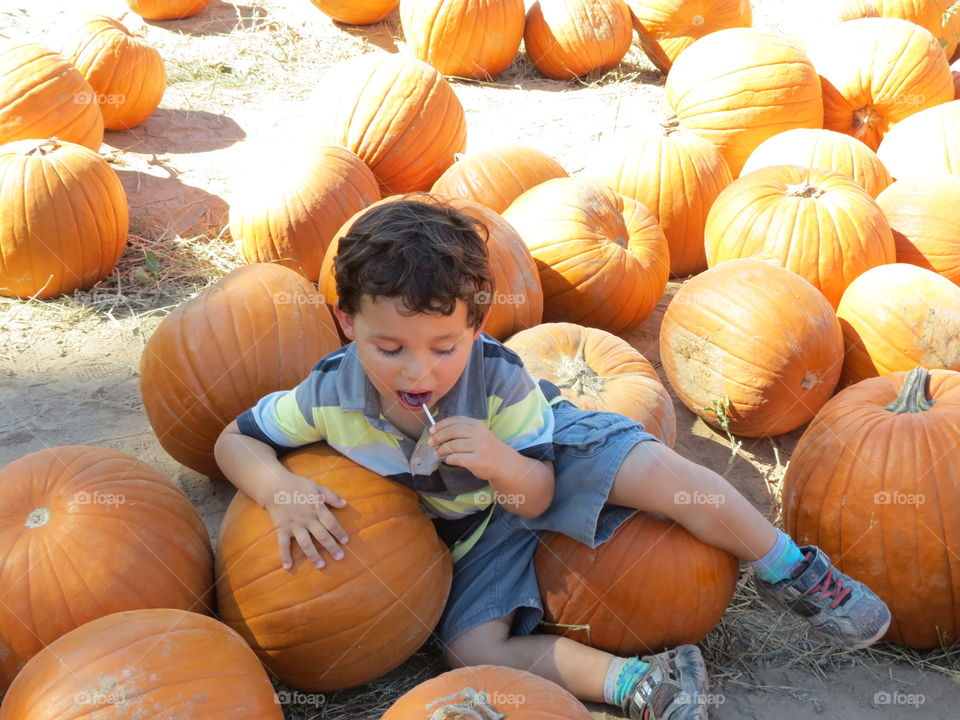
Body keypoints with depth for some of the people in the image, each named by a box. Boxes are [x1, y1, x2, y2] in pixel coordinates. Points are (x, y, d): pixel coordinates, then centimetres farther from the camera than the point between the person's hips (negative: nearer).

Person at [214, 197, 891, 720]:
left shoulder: (497, 379, -30)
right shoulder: (331, 394, -26)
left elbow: (537, 495, -23)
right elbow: (235, 441, -13)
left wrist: (504, 465, -48)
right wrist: (279, 488, -36)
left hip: (541, 462, -3)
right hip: (476, 528, 3)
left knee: (659, 471, -29)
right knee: (471, 647, -18)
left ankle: (794, 575, -7)